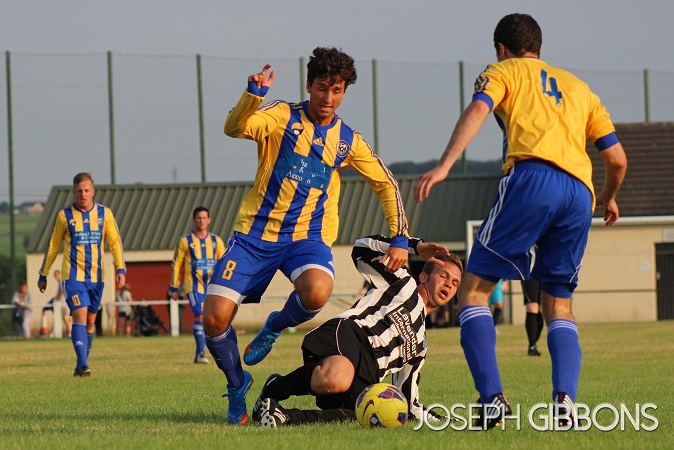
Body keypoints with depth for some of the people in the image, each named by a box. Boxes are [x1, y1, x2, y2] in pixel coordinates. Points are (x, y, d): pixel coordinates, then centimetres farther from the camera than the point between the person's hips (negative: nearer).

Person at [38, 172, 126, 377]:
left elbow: (115, 242, 5)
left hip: (96, 276, 3)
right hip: (73, 275, -3)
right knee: (80, 315, -17)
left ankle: (82, 364, 21)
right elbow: (53, 247, 7)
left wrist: (120, 269, -7)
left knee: (90, 320, 9)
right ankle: (83, 364, -23)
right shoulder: (64, 215, -1)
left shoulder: (104, 213, 4)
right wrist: (43, 275, 11)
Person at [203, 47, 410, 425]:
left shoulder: (348, 141, 7)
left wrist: (400, 239, 8)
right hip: (256, 232, -1)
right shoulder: (282, 116, 0)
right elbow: (235, 128, -18)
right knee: (215, 318, -14)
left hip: (308, 237, 1)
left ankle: (274, 328, 2)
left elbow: (387, 184, 16)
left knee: (316, 292, -34)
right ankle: (237, 384, 16)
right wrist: (253, 95, -36)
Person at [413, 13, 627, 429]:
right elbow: (617, 158, 27)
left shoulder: (503, 72, 20)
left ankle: (492, 398, -16)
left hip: (531, 179, -5)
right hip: (580, 193, 5)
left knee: (475, 288, 1)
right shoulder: (579, 87, 32)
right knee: (558, 304, 16)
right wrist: (609, 198, 47)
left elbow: (478, 110, -3)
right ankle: (565, 399, -8)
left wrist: (444, 166, -15)